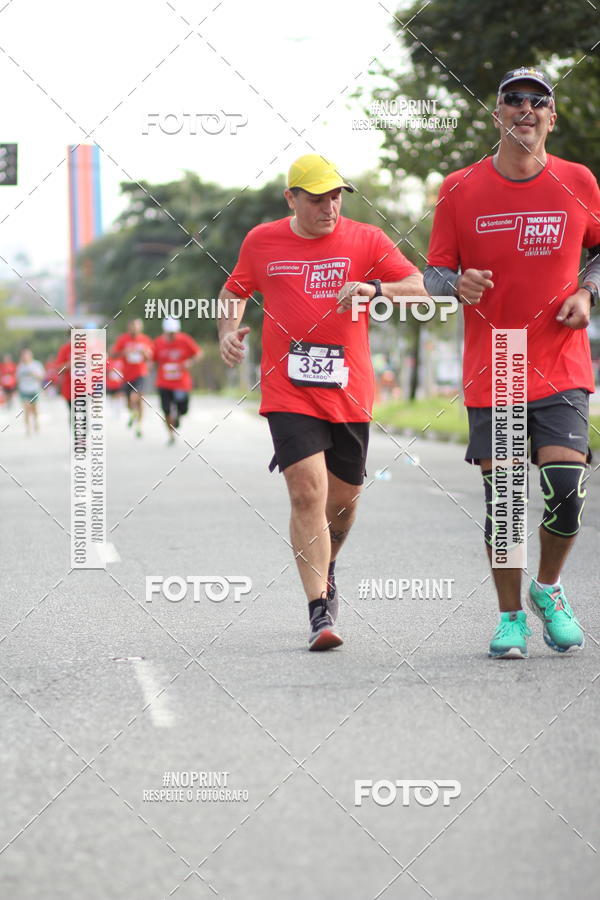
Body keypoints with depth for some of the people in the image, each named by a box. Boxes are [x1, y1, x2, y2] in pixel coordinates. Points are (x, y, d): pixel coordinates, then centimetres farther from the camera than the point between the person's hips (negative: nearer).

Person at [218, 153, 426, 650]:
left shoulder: (366, 240, 1)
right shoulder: (261, 242, 5)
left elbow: (419, 288, -6)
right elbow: (235, 289, 23)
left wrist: (375, 288, -25)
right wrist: (228, 329, 4)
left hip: (349, 391, 1)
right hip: (288, 391, -1)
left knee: (344, 498, 12)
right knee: (307, 492, -15)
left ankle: (326, 569, 44)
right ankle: (320, 613, -14)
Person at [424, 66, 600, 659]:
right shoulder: (460, 190, 0)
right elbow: (434, 273, 5)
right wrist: (457, 285, -17)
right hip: (489, 369, 0)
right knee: (501, 497, 0)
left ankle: (548, 589, 16)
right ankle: (510, 615, 18)